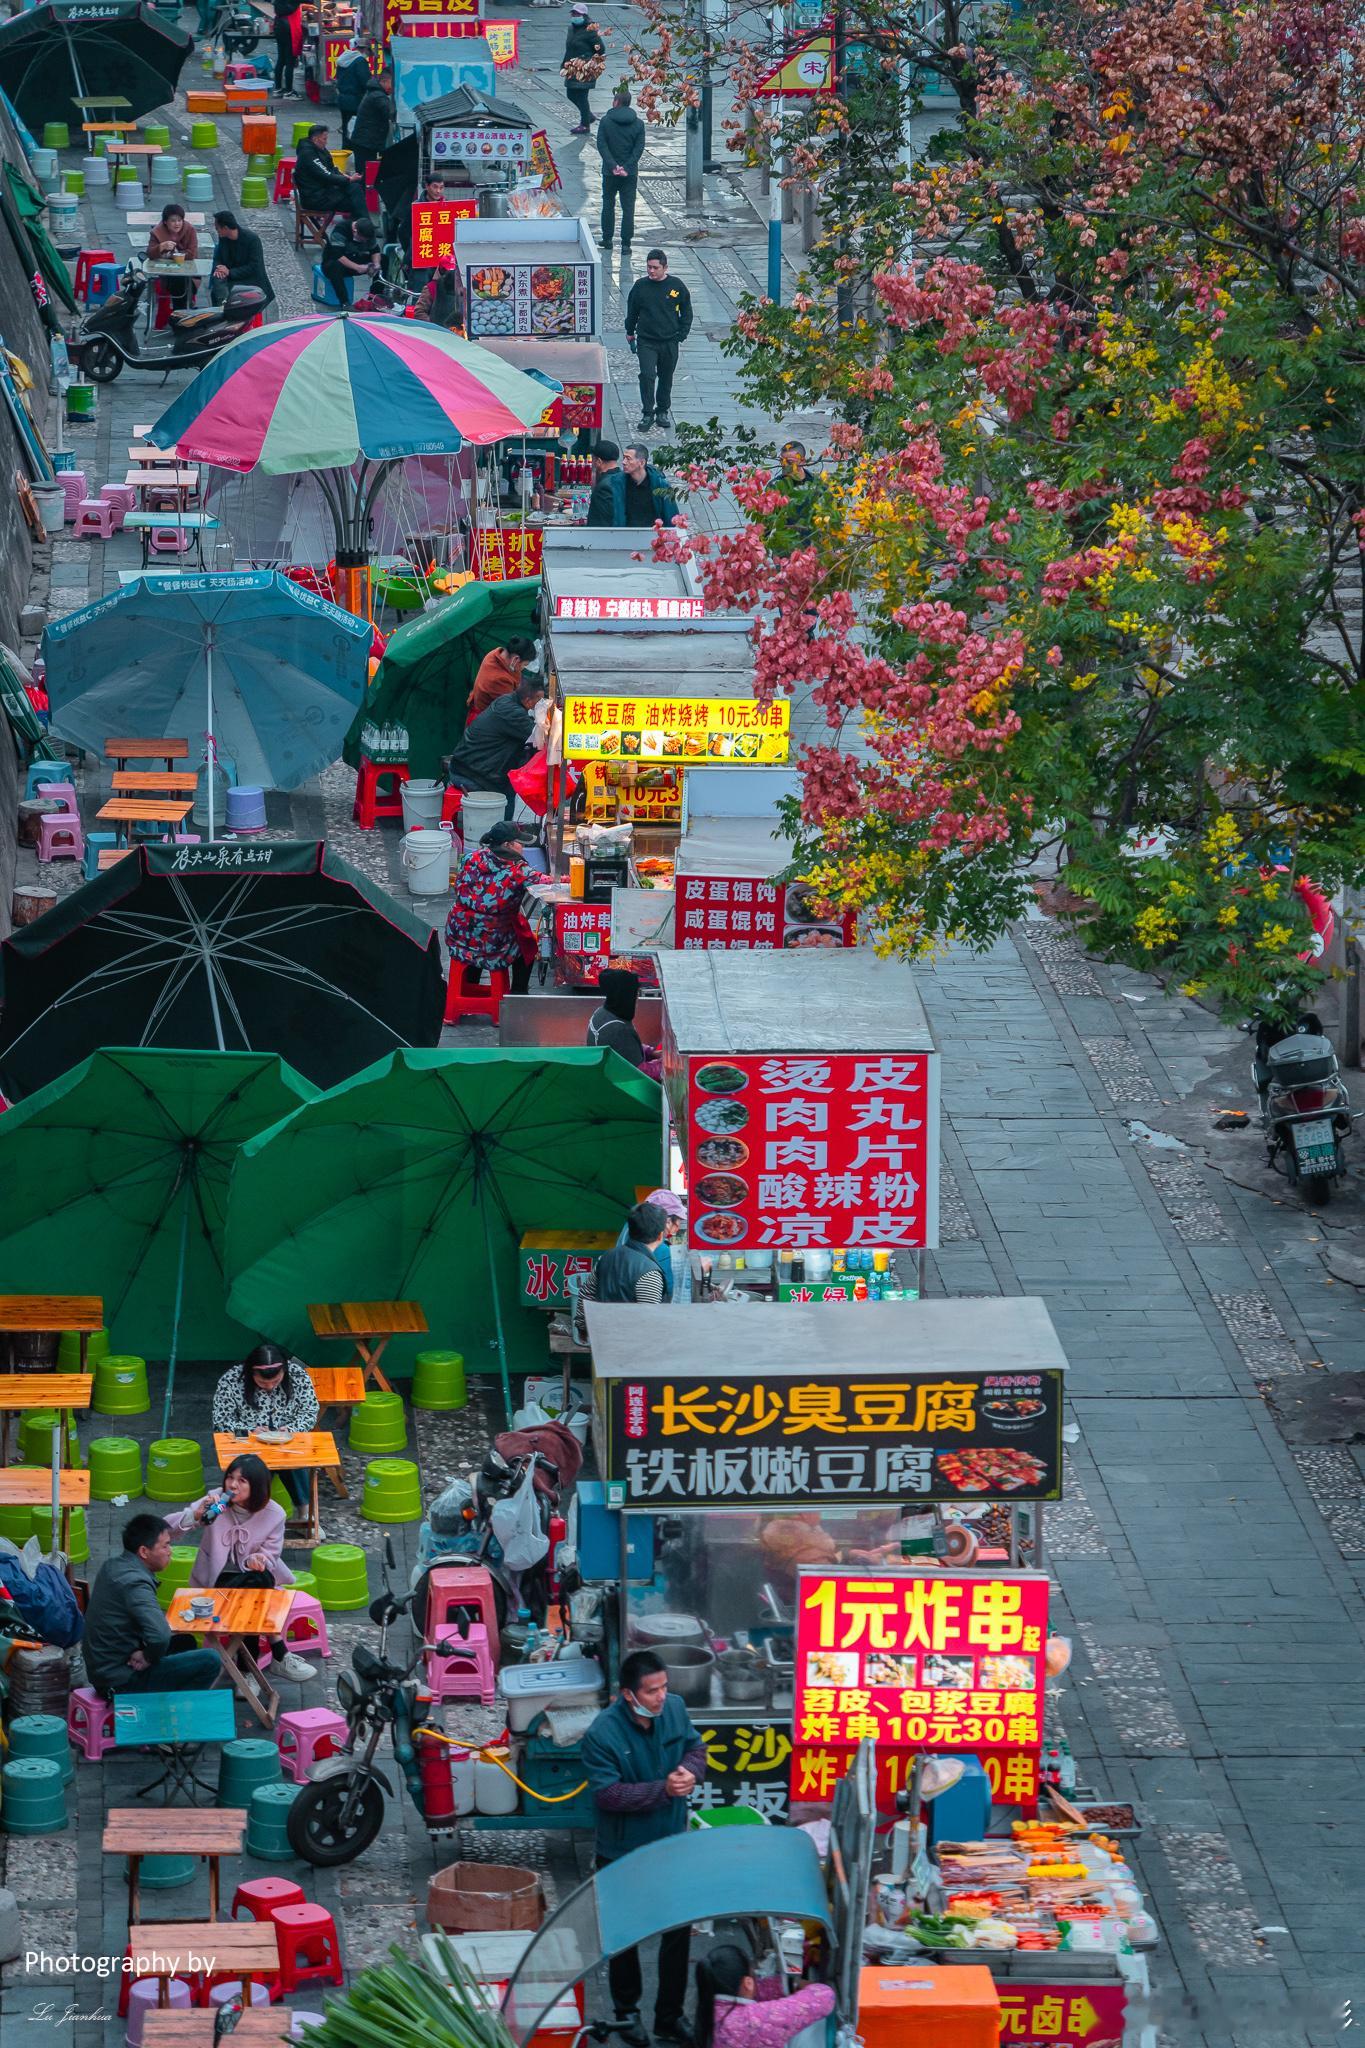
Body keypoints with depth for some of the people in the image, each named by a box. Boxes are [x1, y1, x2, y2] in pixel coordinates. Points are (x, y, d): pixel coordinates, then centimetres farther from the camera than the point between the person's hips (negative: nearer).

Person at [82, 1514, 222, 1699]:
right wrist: (149, 1658, -17)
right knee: (210, 1661, -15)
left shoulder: (112, 1566, 5)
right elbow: (160, 1636, -37)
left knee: (185, 1643, 27)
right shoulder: (134, 1582, -24)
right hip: (122, 1681, -10)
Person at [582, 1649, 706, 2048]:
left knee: (678, 1932, 10)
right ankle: (626, 2012, 33)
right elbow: (607, 1794, -27)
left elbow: (695, 1747, 7)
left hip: (672, 1845, 4)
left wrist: (690, 1771, -16)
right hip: (623, 1854, -4)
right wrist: (663, 1789, -32)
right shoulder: (602, 1735, -26)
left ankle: (670, 2016, 25)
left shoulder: (675, 1709, -9)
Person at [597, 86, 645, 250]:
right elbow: (639, 148, -7)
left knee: (608, 205, 16)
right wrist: (626, 167, -10)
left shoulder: (606, 121, -6)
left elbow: (601, 145, -12)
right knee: (628, 208, 2)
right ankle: (626, 244, -2)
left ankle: (607, 239, 22)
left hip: (610, 173, -1)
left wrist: (613, 166, -14)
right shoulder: (638, 124, -1)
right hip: (630, 174, 1)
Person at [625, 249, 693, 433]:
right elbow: (632, 311, 11)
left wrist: (681, 335, 1)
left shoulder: (677, 286, -3)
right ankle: (647, 414, -5)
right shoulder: (640, 286, -2)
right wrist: (630, 333, 14)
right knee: (647, 375, -13)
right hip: (646, 341, -1)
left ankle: (663, 411, 27)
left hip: (670, 342, 1)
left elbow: (687, 313, 7)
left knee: (666, 379, 12)